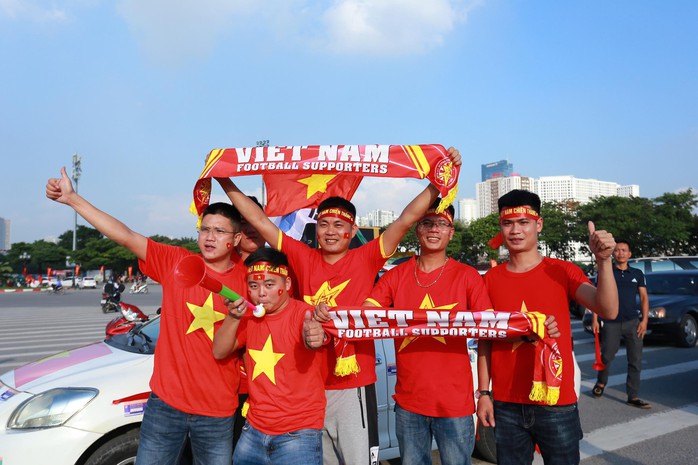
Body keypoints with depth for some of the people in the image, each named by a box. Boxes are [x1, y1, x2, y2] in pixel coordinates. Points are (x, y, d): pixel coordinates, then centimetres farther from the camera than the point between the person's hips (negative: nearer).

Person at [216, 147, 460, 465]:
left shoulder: (366, 259, -2)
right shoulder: (303, 259, 2)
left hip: (354, 385, -2)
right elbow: (259, 220, 3)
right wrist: (225, 180, 3)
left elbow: (407, 218, -8)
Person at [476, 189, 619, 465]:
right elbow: (485, 341, 6)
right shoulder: (491, 279, 3)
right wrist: (484, 394, 2)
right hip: (506, 406, 2)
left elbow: (608, 311, -17)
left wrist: (603, 260, -29)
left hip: (557, 404, -1)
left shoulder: (562, 271, -3)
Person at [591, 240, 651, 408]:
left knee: (636, 360, 1)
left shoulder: (637, 274, 9)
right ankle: (601, 382, 34)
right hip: (611, 323, -2)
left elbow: (644, 298, 8)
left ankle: (633, 396, 9)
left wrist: (644, 320, -3)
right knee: (607, 356, 7)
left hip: (633, 322, 2)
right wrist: (595, 319, -5)